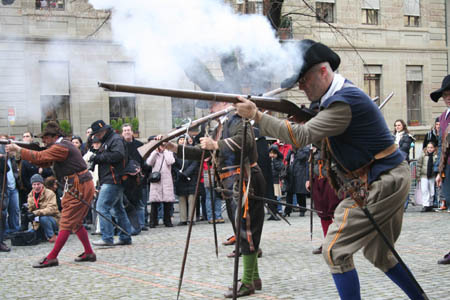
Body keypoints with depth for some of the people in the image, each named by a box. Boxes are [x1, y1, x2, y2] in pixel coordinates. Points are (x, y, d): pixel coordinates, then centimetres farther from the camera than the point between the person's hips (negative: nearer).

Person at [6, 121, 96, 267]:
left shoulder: (60, 147, -15)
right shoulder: (64, 145, 18)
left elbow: (40, 157, -22)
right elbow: (44, 162, 15)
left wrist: (18, 150, -14)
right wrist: (22, 151, 1)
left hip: (79, 188, -10)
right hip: (83, 187, 10)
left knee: (66, 223, -9)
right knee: (76, 223, 16)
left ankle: (51, 257, -9)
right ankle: (89, 253, 21)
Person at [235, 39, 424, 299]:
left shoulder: (345, 102, -22)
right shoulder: (342, 93, 10)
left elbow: (302, 137, -26)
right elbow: (320, 128, 21)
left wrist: (257, 116, -24)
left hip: (379, 185, -10)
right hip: (389, 180, 10)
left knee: (336, 251, -9)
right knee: (379, 254, 21)